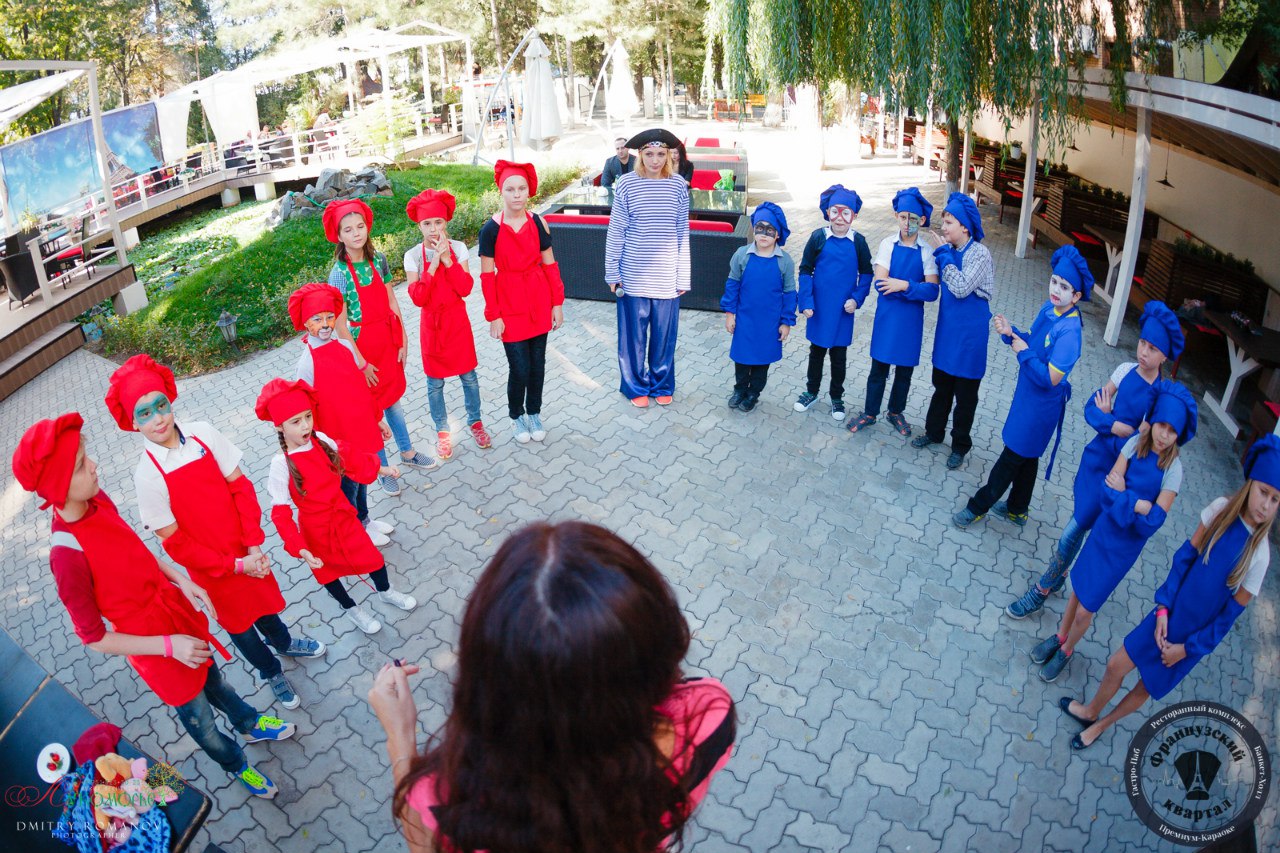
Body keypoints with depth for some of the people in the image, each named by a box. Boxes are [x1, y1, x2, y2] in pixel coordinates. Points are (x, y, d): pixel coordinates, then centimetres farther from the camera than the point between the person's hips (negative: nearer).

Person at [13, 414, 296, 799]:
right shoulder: (67, 555, -33)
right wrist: (167, 645, -23)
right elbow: (94, 638, -21)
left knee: (213, 678, 31)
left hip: (177, 609, 6)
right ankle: (236, 764, 49)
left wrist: (182, 580, -6)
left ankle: (250, 725, 59)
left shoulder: (97, 499, -14)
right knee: (198, 715, 21)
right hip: (154, 643, -6)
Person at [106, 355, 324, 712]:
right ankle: (271, 671, 47)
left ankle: (284, 642, 59)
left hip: (246, 550, 3)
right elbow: (174, 542, -16)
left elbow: (240, 487, -8)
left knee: (263, 596, 27)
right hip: (212, 568, -3)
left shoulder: (202, 434, -14)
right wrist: (235, 565, -18)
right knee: (238, 622, 19)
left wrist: (254, 544, -14)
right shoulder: (148, 475, -22)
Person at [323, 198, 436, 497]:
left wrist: (402, 340, 2)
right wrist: (361, 363, -14)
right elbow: (340, 326, -16)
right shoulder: (339, 273, -18)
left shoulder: (378, 259, -3)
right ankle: (383, 469, 25)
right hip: (362, 346, -5)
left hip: (388, 341, 5)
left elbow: (391, 300, 3)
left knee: (393, 399, 21)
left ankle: (407, 453, 41)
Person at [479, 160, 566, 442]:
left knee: (538, 363, 9)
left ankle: (534, 413, 32)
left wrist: (558, 303, 4)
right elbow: (487, 276, -7)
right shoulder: (491, 228, -10)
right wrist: (493, 316, -8)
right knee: (519, 368, -2)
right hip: (509, 305, -3)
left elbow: (549, 265, 5)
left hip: (539, 301, 3)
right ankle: (517, 416, 24)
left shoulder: (538, 223, -1)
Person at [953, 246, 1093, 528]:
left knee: (1013, 456, 7)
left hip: (1041, 405, -9)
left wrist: (1023, 352, -21)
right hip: (1027, 394, 9)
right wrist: (1011, 333, -10)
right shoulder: (1048, 308, -4)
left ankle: (978, 506, 20)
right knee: (1026, 455, 23)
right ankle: (1018, 508, 41)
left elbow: (1050, 378, -28)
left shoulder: (1069, 331, -29)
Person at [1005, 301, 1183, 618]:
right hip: (1096, 455, 5)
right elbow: (1091, 407, -3)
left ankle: (1042, 590, 13)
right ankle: (1059, 573, 35)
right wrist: (1120, 427, -19)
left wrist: (1106, 417, -11)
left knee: (1075, 529, -2)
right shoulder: (1126, 370, -3)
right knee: (1080, 520, 17)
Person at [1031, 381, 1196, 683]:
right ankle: (1060, 636, 42)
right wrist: (1139, 504, -23)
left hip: (1125, 547, -2)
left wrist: (1122, 495, -19)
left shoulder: (1173, 469, -17)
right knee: (1078, 591, 16)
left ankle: (1066, 650, 34)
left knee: (1085, 611, 7)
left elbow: (1154, 521, -19)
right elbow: (1109, 488, -10)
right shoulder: (1136, 442, -9)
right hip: (1103, 530, 2)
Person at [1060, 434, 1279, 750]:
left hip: (1195, 636, -2)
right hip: (1169, 615, 2)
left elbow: (1229, 615, -13)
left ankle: (1101, 725, 39)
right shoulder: (1222, 509, -13)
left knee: (1146, 688, 15)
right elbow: (1185, 556, -4)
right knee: (1115, 667, 8)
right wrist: (1163, 607, -9)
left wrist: (1187, 648, -8)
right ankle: (1090, 711, 36)